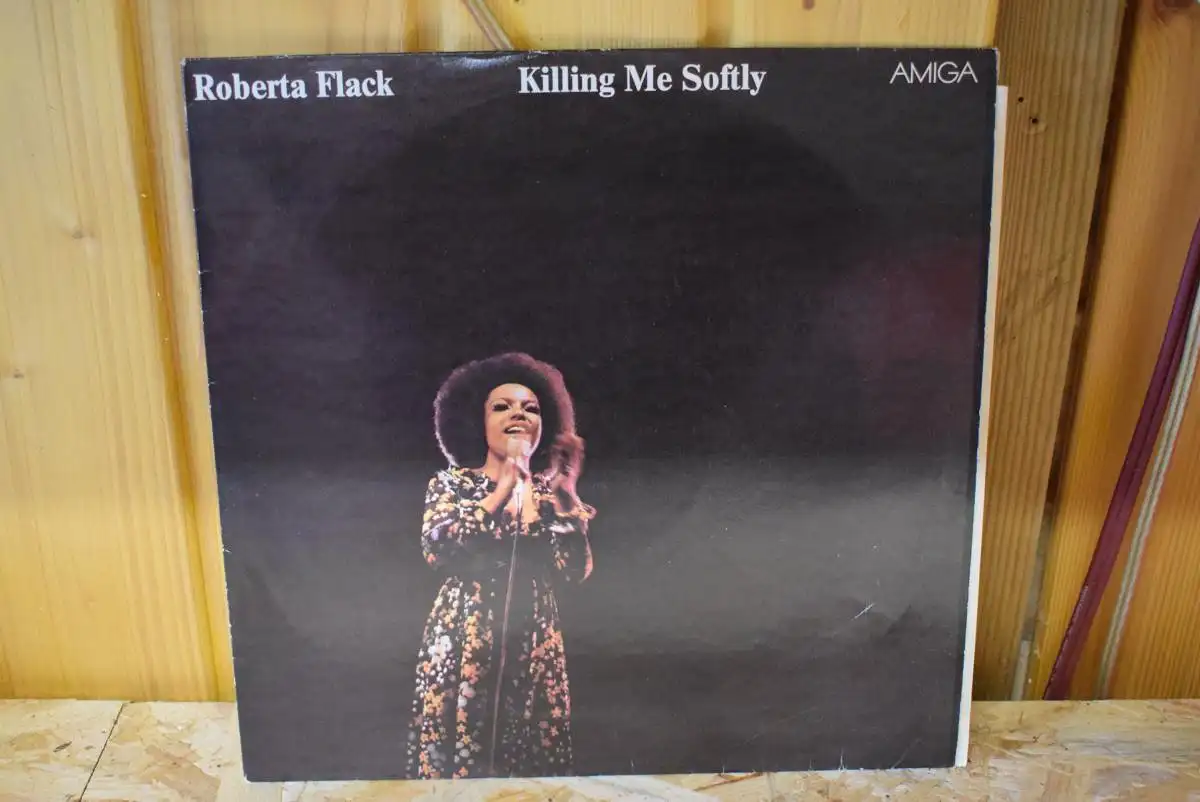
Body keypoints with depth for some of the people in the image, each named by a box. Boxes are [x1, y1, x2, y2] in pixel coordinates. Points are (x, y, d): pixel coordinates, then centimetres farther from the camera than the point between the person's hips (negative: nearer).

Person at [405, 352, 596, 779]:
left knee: (531, 764, 6)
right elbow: (436, 548, -17)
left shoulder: (552, 490, 8)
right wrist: (503, 489, -15)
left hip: (533, 648, 2)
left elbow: (575, 570, -2)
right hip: (462, 643, -2)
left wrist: (566, 501, -10)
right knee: (452, 758, 1)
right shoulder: (451, 482, 2)